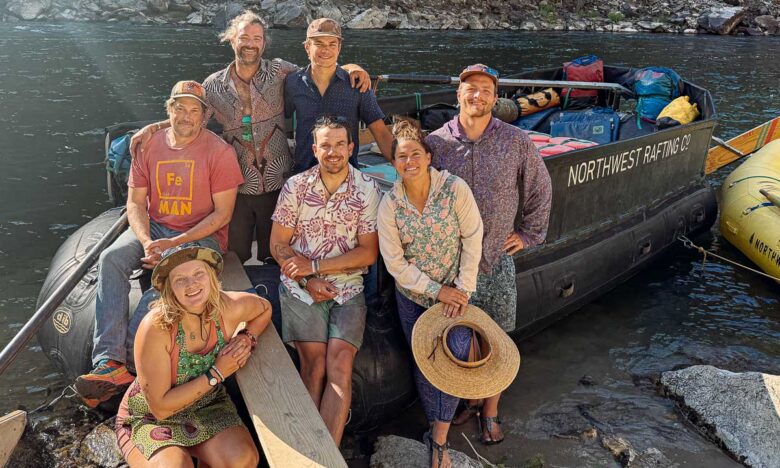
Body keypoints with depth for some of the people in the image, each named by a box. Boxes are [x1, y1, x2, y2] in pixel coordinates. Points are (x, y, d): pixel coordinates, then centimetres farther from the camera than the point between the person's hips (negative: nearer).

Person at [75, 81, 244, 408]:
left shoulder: (219, 152, -8)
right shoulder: (149, 146, 6)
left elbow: (222, 213, -10)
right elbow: (135, 202, 5)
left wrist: (175, 244, -18)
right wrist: (147, 242, -15)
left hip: (201, 234, -4)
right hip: (154, 229, 4)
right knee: (111, 258, -22)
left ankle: (124, 356, -26)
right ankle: (108, 362, -28)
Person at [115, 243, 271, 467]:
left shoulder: (229, 307, -17)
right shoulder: (155, 327, -28)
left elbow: (264, 308, 8)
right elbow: (160, 407, -23)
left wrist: (247, 338, -11)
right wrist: (217, 373, -23)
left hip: (207, 406, 3)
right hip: (150, 417, -3)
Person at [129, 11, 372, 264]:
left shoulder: (280, 72, 0)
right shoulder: (214, 85, 3)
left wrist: (349, 67, -9)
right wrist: (153, 127, -3)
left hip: (277, 184, 0)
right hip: (236, 186, 0)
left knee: (274, 258, 14)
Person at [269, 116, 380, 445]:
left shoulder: (367, 190, 0)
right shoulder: (295, 186, 2)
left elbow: (368, 252, -4)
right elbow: (278, 245, 4)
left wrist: (315, 264, -10)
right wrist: (308, 281, -10)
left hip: (348, 289, 0)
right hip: (301, 286, 0)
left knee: (340, 365, -16)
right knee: (315, 364, -14)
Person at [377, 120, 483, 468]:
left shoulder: (455, 189, -16)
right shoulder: (389, 204, -12)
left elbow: (472, 240, -10)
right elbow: (395, 263, -11)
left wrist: (463, 289, -13)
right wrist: (437, 291, -15)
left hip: (454, 291, -1)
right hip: (412, 295, 2)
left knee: (456, 354, -17)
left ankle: (438, 438, -1)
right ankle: (439, 435, 27)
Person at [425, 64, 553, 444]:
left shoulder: (516, 142, -4)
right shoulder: (436, 142, -4)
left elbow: (540, 189, 9)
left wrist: (529, 233, 7)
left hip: (497, 259, 0)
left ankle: (490, 411, 26)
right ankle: (465, 398, 32)